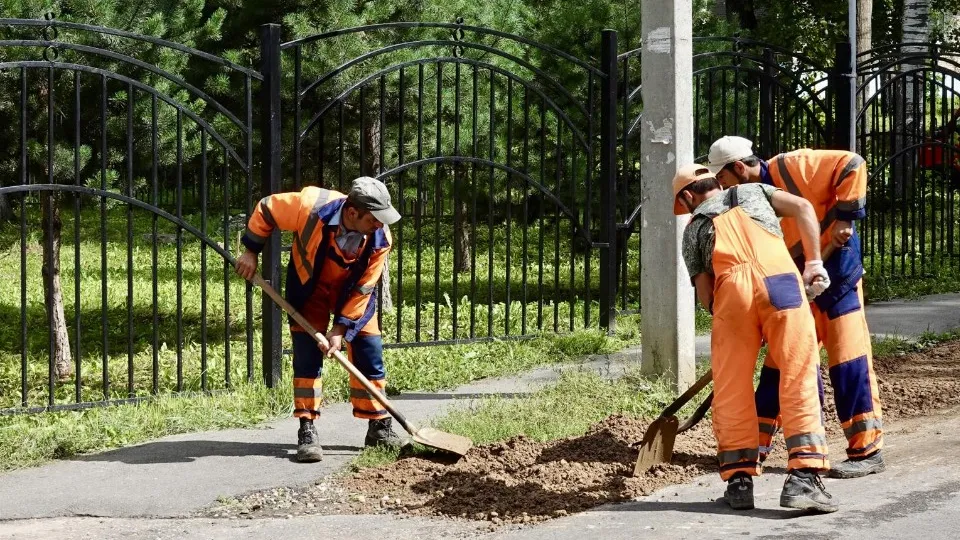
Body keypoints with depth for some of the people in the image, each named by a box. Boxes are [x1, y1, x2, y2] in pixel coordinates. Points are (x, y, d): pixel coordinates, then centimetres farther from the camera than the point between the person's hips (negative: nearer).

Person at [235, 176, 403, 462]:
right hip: (310, 287, -2)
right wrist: (251, 251, -13)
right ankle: (307, 431, -4)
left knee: (369, 352, 1)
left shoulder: (380, 238, -28)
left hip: (352, 291, 2)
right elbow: (266, 208, -19)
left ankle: (379, 427, 14)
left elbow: (363, 288, -20)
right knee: (307, 355, -9)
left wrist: (341, 329, -22)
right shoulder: (312, 207, -36)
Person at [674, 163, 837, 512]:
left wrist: (721, 313, 34)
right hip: (780, 280, 0)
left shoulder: (694, 229, 28)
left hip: (731, 289, 0)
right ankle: (804, 476, -8)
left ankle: (739, 479, 10)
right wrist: (814, 263, 16)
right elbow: (801, 207, 16)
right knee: (798, 379, 1)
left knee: (731, 388, 11)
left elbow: (705, 295, 19)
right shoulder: (753, 191, 33)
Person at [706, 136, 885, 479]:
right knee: (780, 360, 7)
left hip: (836, 269, -7)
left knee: (848, 359, -8)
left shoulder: (791, 168, -17)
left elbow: (852, 166, -17)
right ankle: (757, 442, 17)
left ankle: (867, 450, -5)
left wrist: (845, 216, -19)